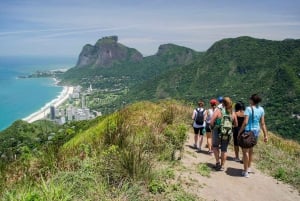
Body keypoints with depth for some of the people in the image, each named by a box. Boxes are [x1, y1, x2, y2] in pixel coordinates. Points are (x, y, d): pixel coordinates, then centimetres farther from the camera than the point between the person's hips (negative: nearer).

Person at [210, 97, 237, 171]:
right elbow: (236, 125, 7)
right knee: (224, 149, 16)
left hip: (218, 132, -3)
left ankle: (217, 162, 10)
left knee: (215, 146, 21)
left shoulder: (218, 111, -12)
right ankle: (222, 166, 22)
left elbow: (211, 122, -15)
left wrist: (214, 126, 5)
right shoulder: (232, 113, -1)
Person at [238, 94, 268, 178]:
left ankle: (246, 171, 7)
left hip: (248, 131, -6)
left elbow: (245, 122, -20)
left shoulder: (249, 108, -16)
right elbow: (262, 123, 2)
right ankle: (249, 168, 35)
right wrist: (265, 135, 7)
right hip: (256, 131, 6)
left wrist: (239, 132, -10)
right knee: (251, 149, 23)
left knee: (245, 151, 3)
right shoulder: (261, 109, 1)